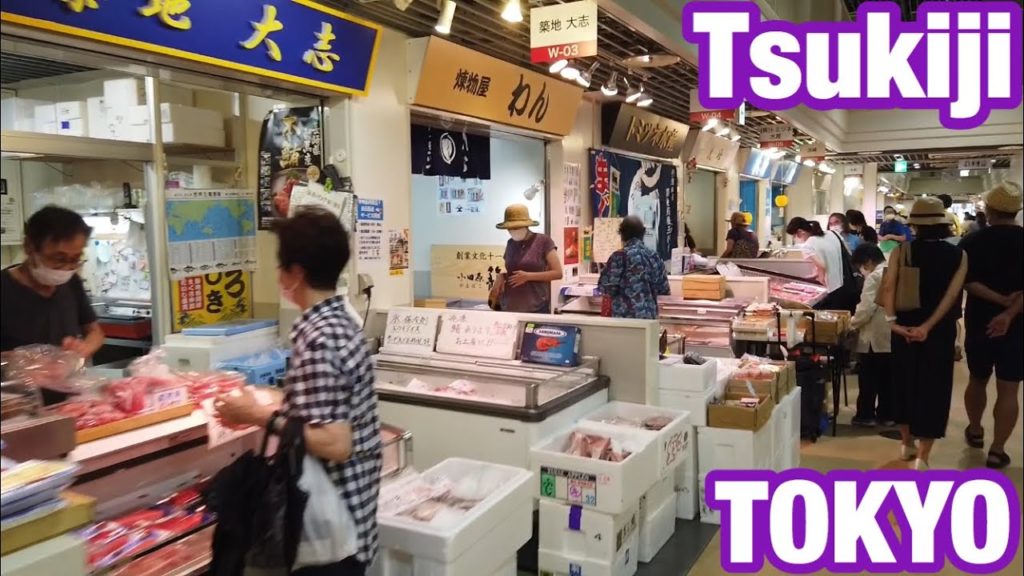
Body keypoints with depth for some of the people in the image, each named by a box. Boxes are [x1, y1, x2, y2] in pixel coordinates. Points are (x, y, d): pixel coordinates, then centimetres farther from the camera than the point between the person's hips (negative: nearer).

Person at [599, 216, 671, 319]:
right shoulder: (654, 256, 4)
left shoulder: (620, 256, -10)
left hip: (625, 316, -5)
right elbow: (663, 289, 9)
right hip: (649, 314, 5)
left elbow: (606, 287, -8)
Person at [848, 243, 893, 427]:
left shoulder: (874, 276, -16)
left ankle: (866, 415, 8)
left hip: (875, 337, -8)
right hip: (891, 335, 8)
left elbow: (866, 308, -21)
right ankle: (886, 414, 18)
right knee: (887, 377, 12)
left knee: (869, 379, 2)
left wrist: (852, 324, -5)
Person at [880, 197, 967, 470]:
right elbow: (951, 295, -13)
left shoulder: (901, 251, -5)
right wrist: (928, 326, -16)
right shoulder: (958, 255, -3)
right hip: (940, 332, -1)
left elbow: (888, 287, -17)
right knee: (933, 388, 5)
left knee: (905, 383, 17)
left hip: (905, 328, 1)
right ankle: (922, 457, 1)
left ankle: (906, 442, 32)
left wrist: (893, 322, -17)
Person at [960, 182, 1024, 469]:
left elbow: (968, 282, -13)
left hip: (978, 323, 2)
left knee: (977, 380, 20)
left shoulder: (972, 242, -4)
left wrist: (999, 299, -16)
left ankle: (975, 432, 36)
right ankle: (997, 451, 1)